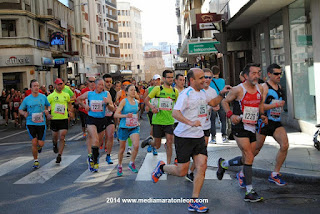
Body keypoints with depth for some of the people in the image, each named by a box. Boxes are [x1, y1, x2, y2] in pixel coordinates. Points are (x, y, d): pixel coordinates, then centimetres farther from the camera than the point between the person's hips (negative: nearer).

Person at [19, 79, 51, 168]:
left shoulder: (43, 97, 1)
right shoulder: (27, 99, 0)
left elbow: (49, 106, 16)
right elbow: (20, 109, 9)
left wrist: (47, 111, -5)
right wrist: (24, 113, -12)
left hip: (41, 123, 1)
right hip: (31, 123, -1)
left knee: (41, 143, 1)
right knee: (34, 142, -6)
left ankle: (39, 147, 40)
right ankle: (35, 160, 11)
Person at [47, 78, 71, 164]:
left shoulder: (66, 95, 6)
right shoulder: (51, 96, -4)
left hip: (64, 119, 1)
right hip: (54, 119, -1)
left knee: (62, 137, -7)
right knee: (55, 137, 12)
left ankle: (59, 155, -2)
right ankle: (55, 145, 48)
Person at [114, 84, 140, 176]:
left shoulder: (137, 102, 6)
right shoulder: (124, 101, -9)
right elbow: (116, 114, -16)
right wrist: (125, 115, -30)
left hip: (134, 127, 3)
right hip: (124, 127, -3)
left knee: (136, 145, -16)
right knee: (122, 148, 8)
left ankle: (132, 163, 6)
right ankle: (119, 166, 29)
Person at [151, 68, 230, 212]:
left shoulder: (202, 93, 12)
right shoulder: (186, 94, -14)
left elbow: (213, 103, 31)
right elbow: (175, 113, -24)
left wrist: (222, 93, 14)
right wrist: (190, 122, -38)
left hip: (199, 136, 7)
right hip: (184, 137, -7)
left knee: (202, 167, -4)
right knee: (182, 171, -1)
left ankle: (194, 202, 3)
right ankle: (162, 167, 30)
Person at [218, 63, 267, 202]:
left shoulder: (260, 89, 7)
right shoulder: (238, 89, -10)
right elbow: (224, 101, 0)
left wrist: (262, 115, 7)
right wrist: (230, 115, -14)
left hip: (252, 127, 7)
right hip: (240, 127, -7)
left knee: (246, 159, 12)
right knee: (249, 157, -12)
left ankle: (223, 164, 38)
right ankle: (249, 192, -4)